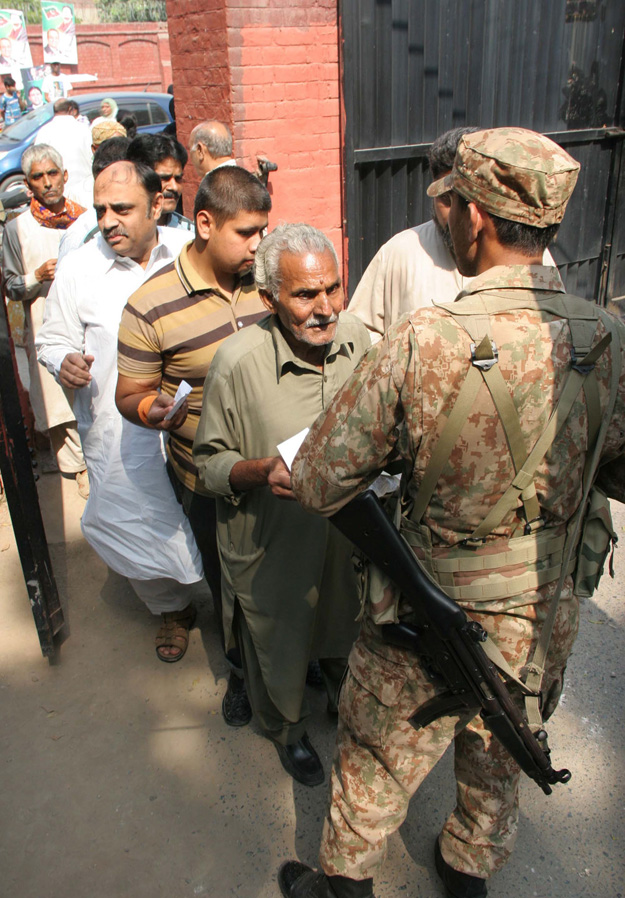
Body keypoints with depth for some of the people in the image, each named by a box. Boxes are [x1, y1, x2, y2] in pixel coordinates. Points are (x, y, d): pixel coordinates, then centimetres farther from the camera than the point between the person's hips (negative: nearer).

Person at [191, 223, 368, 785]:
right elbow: (210, 462, -14)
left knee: (348, 627, 28)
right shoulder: (238, 361, -25)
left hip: (347, 530, 4)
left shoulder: (356, 338, -12)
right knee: (279, 646, 21)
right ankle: (288, 729, 54)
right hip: (273, 546, -3)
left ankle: (348, 704, 61)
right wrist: (263, 470, -32)